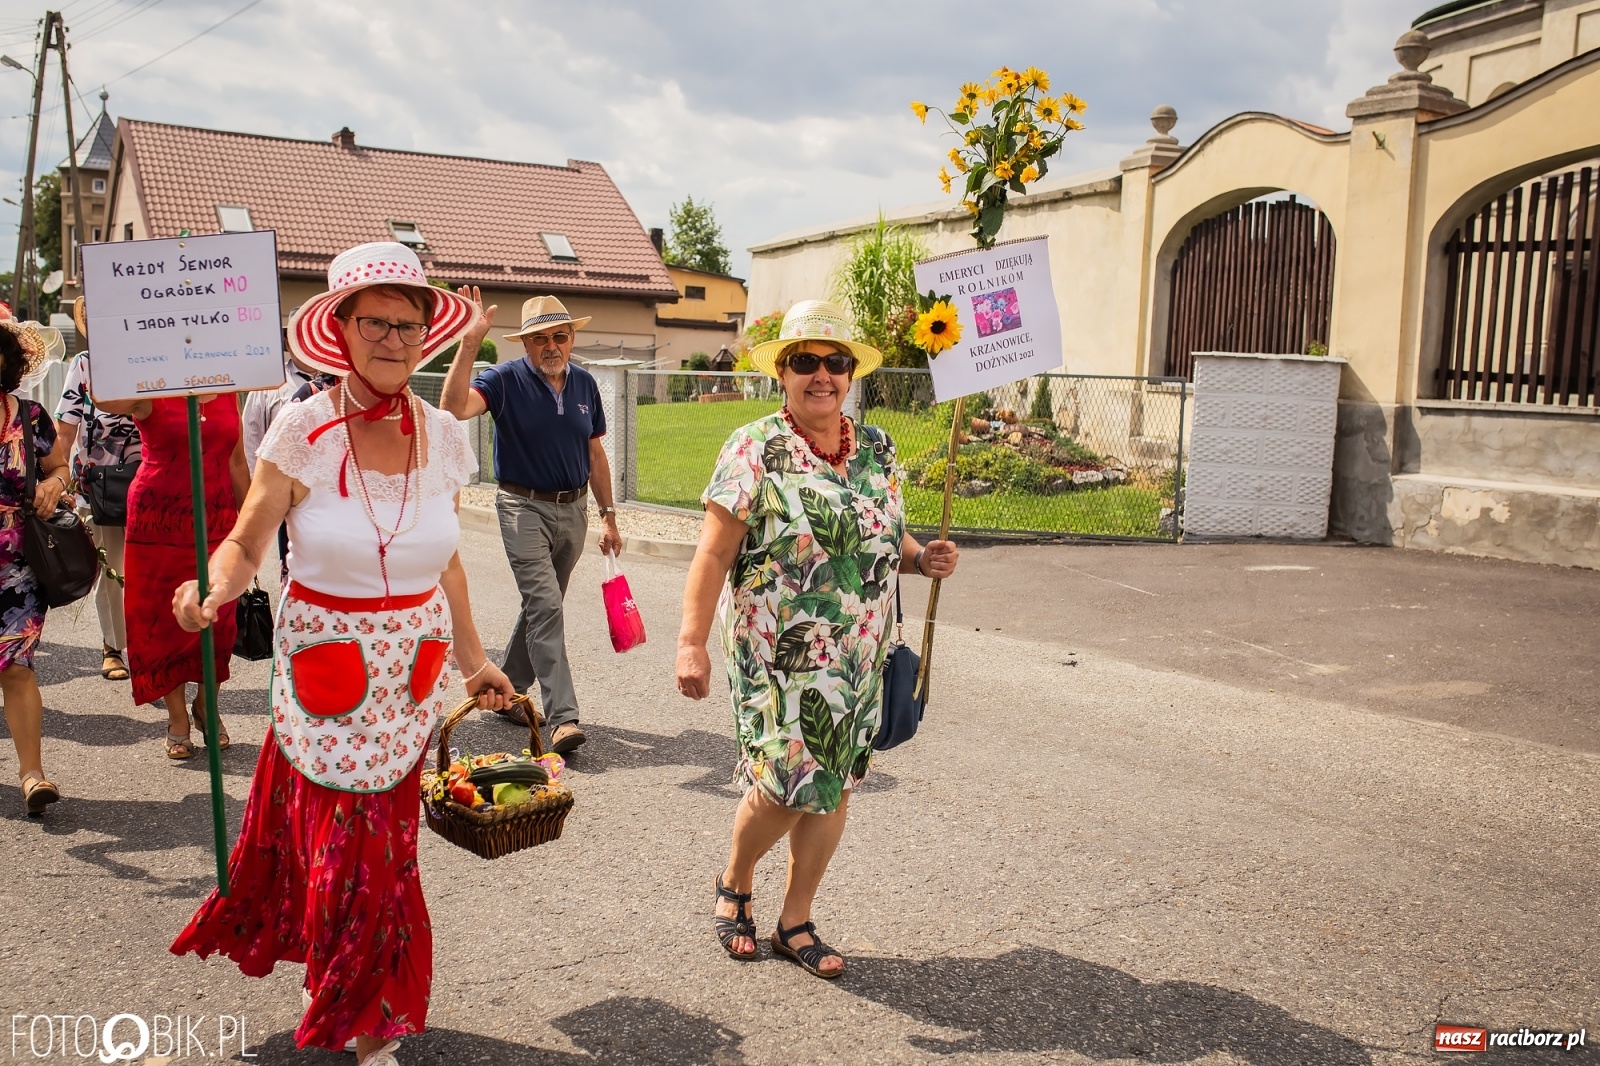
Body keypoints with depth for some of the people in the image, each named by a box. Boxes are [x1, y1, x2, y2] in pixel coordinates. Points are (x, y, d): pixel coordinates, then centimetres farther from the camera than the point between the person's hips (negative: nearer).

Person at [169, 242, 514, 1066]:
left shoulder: (443, 435, 1)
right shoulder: (304, 430, -10)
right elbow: (245, 543, -7)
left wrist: (474, 658, 15)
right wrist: (213, 588, -28)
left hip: (411, 673, 3)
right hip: (324, 671, -2)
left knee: (382, 849, 7)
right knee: (343, 849, 3)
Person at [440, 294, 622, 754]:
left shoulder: (584, 383, 6)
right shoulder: (506, 380, -9)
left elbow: (595, 453, 12)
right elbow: (454, 406, -27)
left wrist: (608, 516, 10)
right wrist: (469, 344, -33)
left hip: (573, 509, 5)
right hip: (525, 508, -5)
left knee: (542, 605, 15)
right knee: (545, 606, -15)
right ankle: (562, 718, -18)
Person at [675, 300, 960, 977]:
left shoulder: (877, 449, 7)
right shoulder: (756, 449, -8)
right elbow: (714, 552, -12)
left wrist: (922, 558, -3)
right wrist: (692, 641, -20)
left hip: (857, 660, 5)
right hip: (777, 659, -5)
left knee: (833, 789, 10)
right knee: (784, 786, -6)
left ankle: (796, 922, 29)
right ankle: (734, 886, 26)